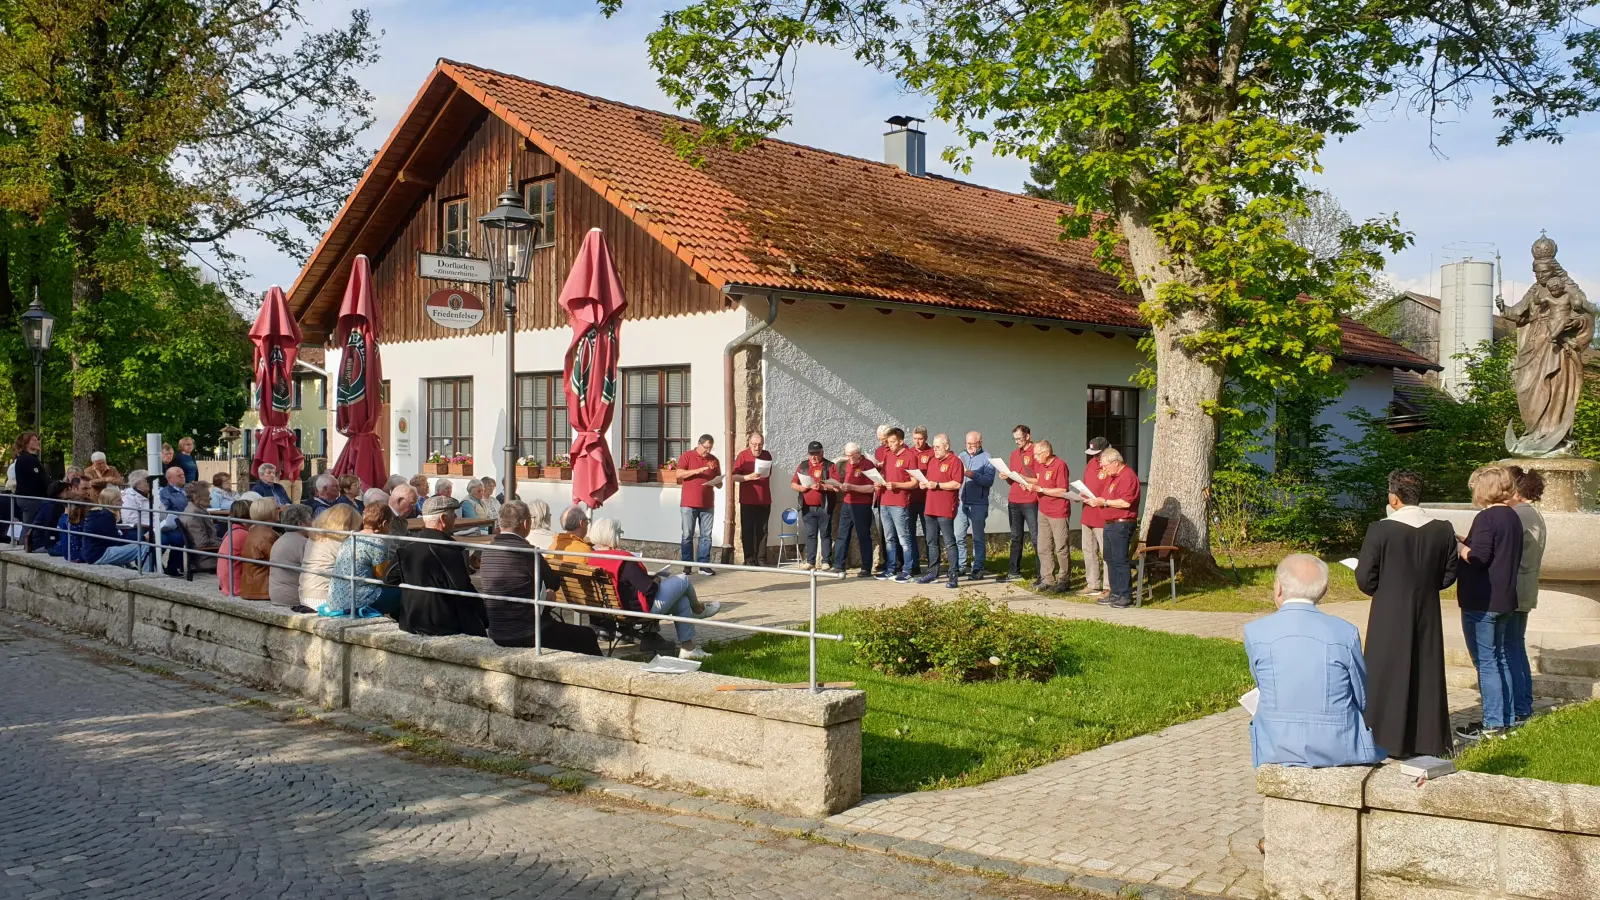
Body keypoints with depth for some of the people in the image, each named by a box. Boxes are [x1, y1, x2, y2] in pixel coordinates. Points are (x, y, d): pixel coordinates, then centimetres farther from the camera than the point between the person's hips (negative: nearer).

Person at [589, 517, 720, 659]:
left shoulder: (591, 559, -4)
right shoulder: (623, 560, -28)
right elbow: (649, 588, -26)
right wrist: (656, 581, -4)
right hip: (645, 608, -9)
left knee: (681, 600, 22)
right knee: (683, 580, 10)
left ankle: (687, 647, 28)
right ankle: (698, 609, 41)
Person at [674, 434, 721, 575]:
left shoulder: (714, 460, 11)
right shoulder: (686, 456, 1)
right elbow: (678, 474, -11)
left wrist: (717, 482, -8)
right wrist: (698, 470, -18)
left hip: (708, 504, 3)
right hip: (689, 504, -3)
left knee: (706, 536, 1)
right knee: (687, 535, 0)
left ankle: (704, 565, 4)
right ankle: (687, 564, 5)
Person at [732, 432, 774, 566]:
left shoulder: (767, 455, 10)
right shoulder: (743, 455, -4)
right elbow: (734, 476, -8)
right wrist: (749, 477, -23)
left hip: (764, 501, 4)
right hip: (747, 501, -4)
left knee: (762, 531, 5)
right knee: (747, 531, -1)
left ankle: (761, 559, 9)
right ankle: (749, 560, 3)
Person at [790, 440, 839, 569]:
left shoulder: (829, 466, -1)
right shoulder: (803, 465, 11)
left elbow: (836, 487, -9)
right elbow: (793, 484, 9)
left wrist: (822, 486, -21)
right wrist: (801, 488, -10)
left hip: (824, 507, -4)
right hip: (807, 508, 4)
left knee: (824, 534, 1)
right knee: (810, 535, 7)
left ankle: (825, 561, 4)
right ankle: (810, 561, 11)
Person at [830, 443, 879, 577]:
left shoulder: (868, 465, -10)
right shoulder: (848, 464, 12)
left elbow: (871, 488, -17)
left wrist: (851, 487, -22)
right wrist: (840, 486, 4)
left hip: (862, 506, -7)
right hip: (847, 504, 7)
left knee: (864, 537, -1)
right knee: (842, 536, 6)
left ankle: (866, 569, 5)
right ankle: (838, 566, 10)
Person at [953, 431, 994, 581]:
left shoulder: (986, 458, -1)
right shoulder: (961, 456, 13)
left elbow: (989, 480, -13)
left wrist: (973, 475, -22)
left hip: (978, 504, -4)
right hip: (961, 502, 4)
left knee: (978, 537, 1)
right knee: (958, 536, 5)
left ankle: (977, 568, 6)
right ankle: (960, 566, 15)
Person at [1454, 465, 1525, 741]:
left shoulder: (1486, 518, -17)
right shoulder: (1512, 517, 11)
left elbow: (1478, 558, -23)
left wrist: (1458, 546, -7)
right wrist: (1469, 542, 14)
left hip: (1481, 602, -9)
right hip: (1504, 599, 9)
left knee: (1485, 662, -4)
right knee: (1499, 659, 17)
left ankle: (1493, 724, -1)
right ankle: (1506, 717, 24)